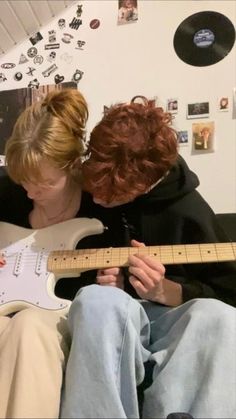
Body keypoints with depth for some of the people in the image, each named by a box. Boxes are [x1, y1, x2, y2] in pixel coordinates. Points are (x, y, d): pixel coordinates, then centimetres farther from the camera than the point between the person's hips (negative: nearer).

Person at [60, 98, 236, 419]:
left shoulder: (188, 212, -7)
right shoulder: (78, 183, -1)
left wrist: (165, 292, -20)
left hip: (164, 316, 0)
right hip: (105, 319, 1)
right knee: (97, 300, -38)